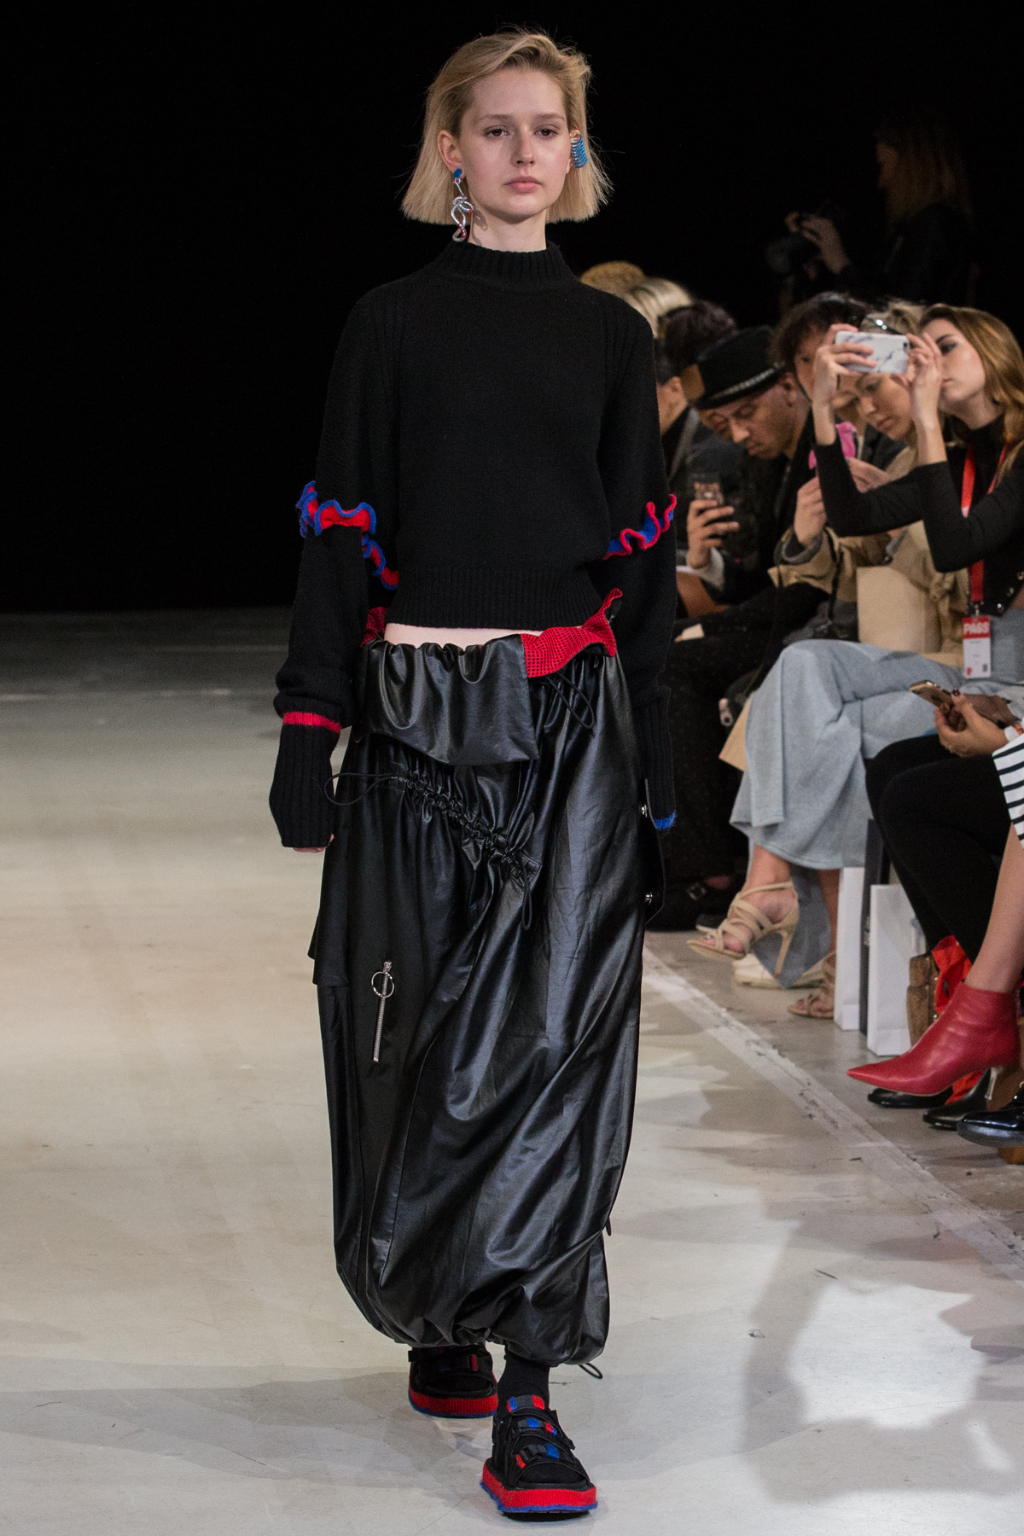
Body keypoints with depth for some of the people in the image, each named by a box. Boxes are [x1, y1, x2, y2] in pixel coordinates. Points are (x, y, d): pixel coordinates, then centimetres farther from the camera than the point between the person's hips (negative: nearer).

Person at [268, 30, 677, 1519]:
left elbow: (642, 555, 11)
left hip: (572, 724, 1)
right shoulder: (392, 325, 5)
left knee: (559, 1030, -9)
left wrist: (658, 763, 7)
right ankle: (436, 1314, 26)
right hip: (420, 721, -1)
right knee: (424, 1033, 4)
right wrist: (308, 733, -5)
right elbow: (340, 533, 2)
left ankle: (528, 1390, -9)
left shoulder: (611, 335, 10)